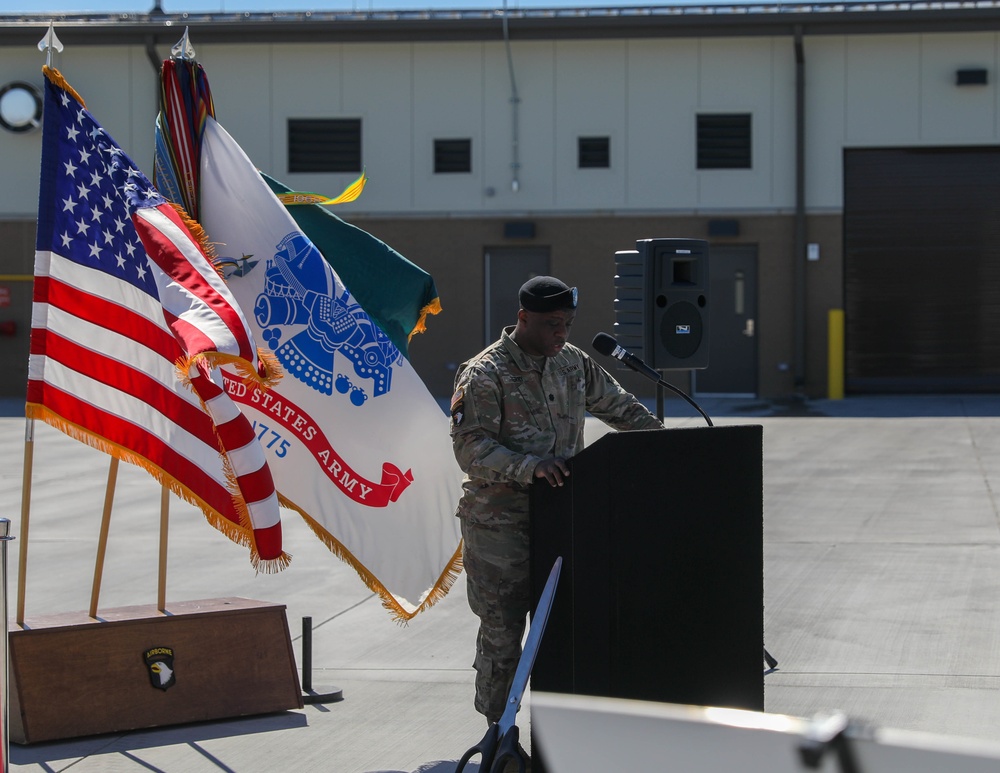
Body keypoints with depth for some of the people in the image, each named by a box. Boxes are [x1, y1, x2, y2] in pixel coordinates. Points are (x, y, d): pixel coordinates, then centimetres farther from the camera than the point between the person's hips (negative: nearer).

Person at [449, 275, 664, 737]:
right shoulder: (485, 374, -11)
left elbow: (619, 408, 22)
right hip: (502, 523, -6)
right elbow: (471, 448, -19)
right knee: (502, 631, -1)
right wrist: (530, 466, -32)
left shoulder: (573, 363, 10)